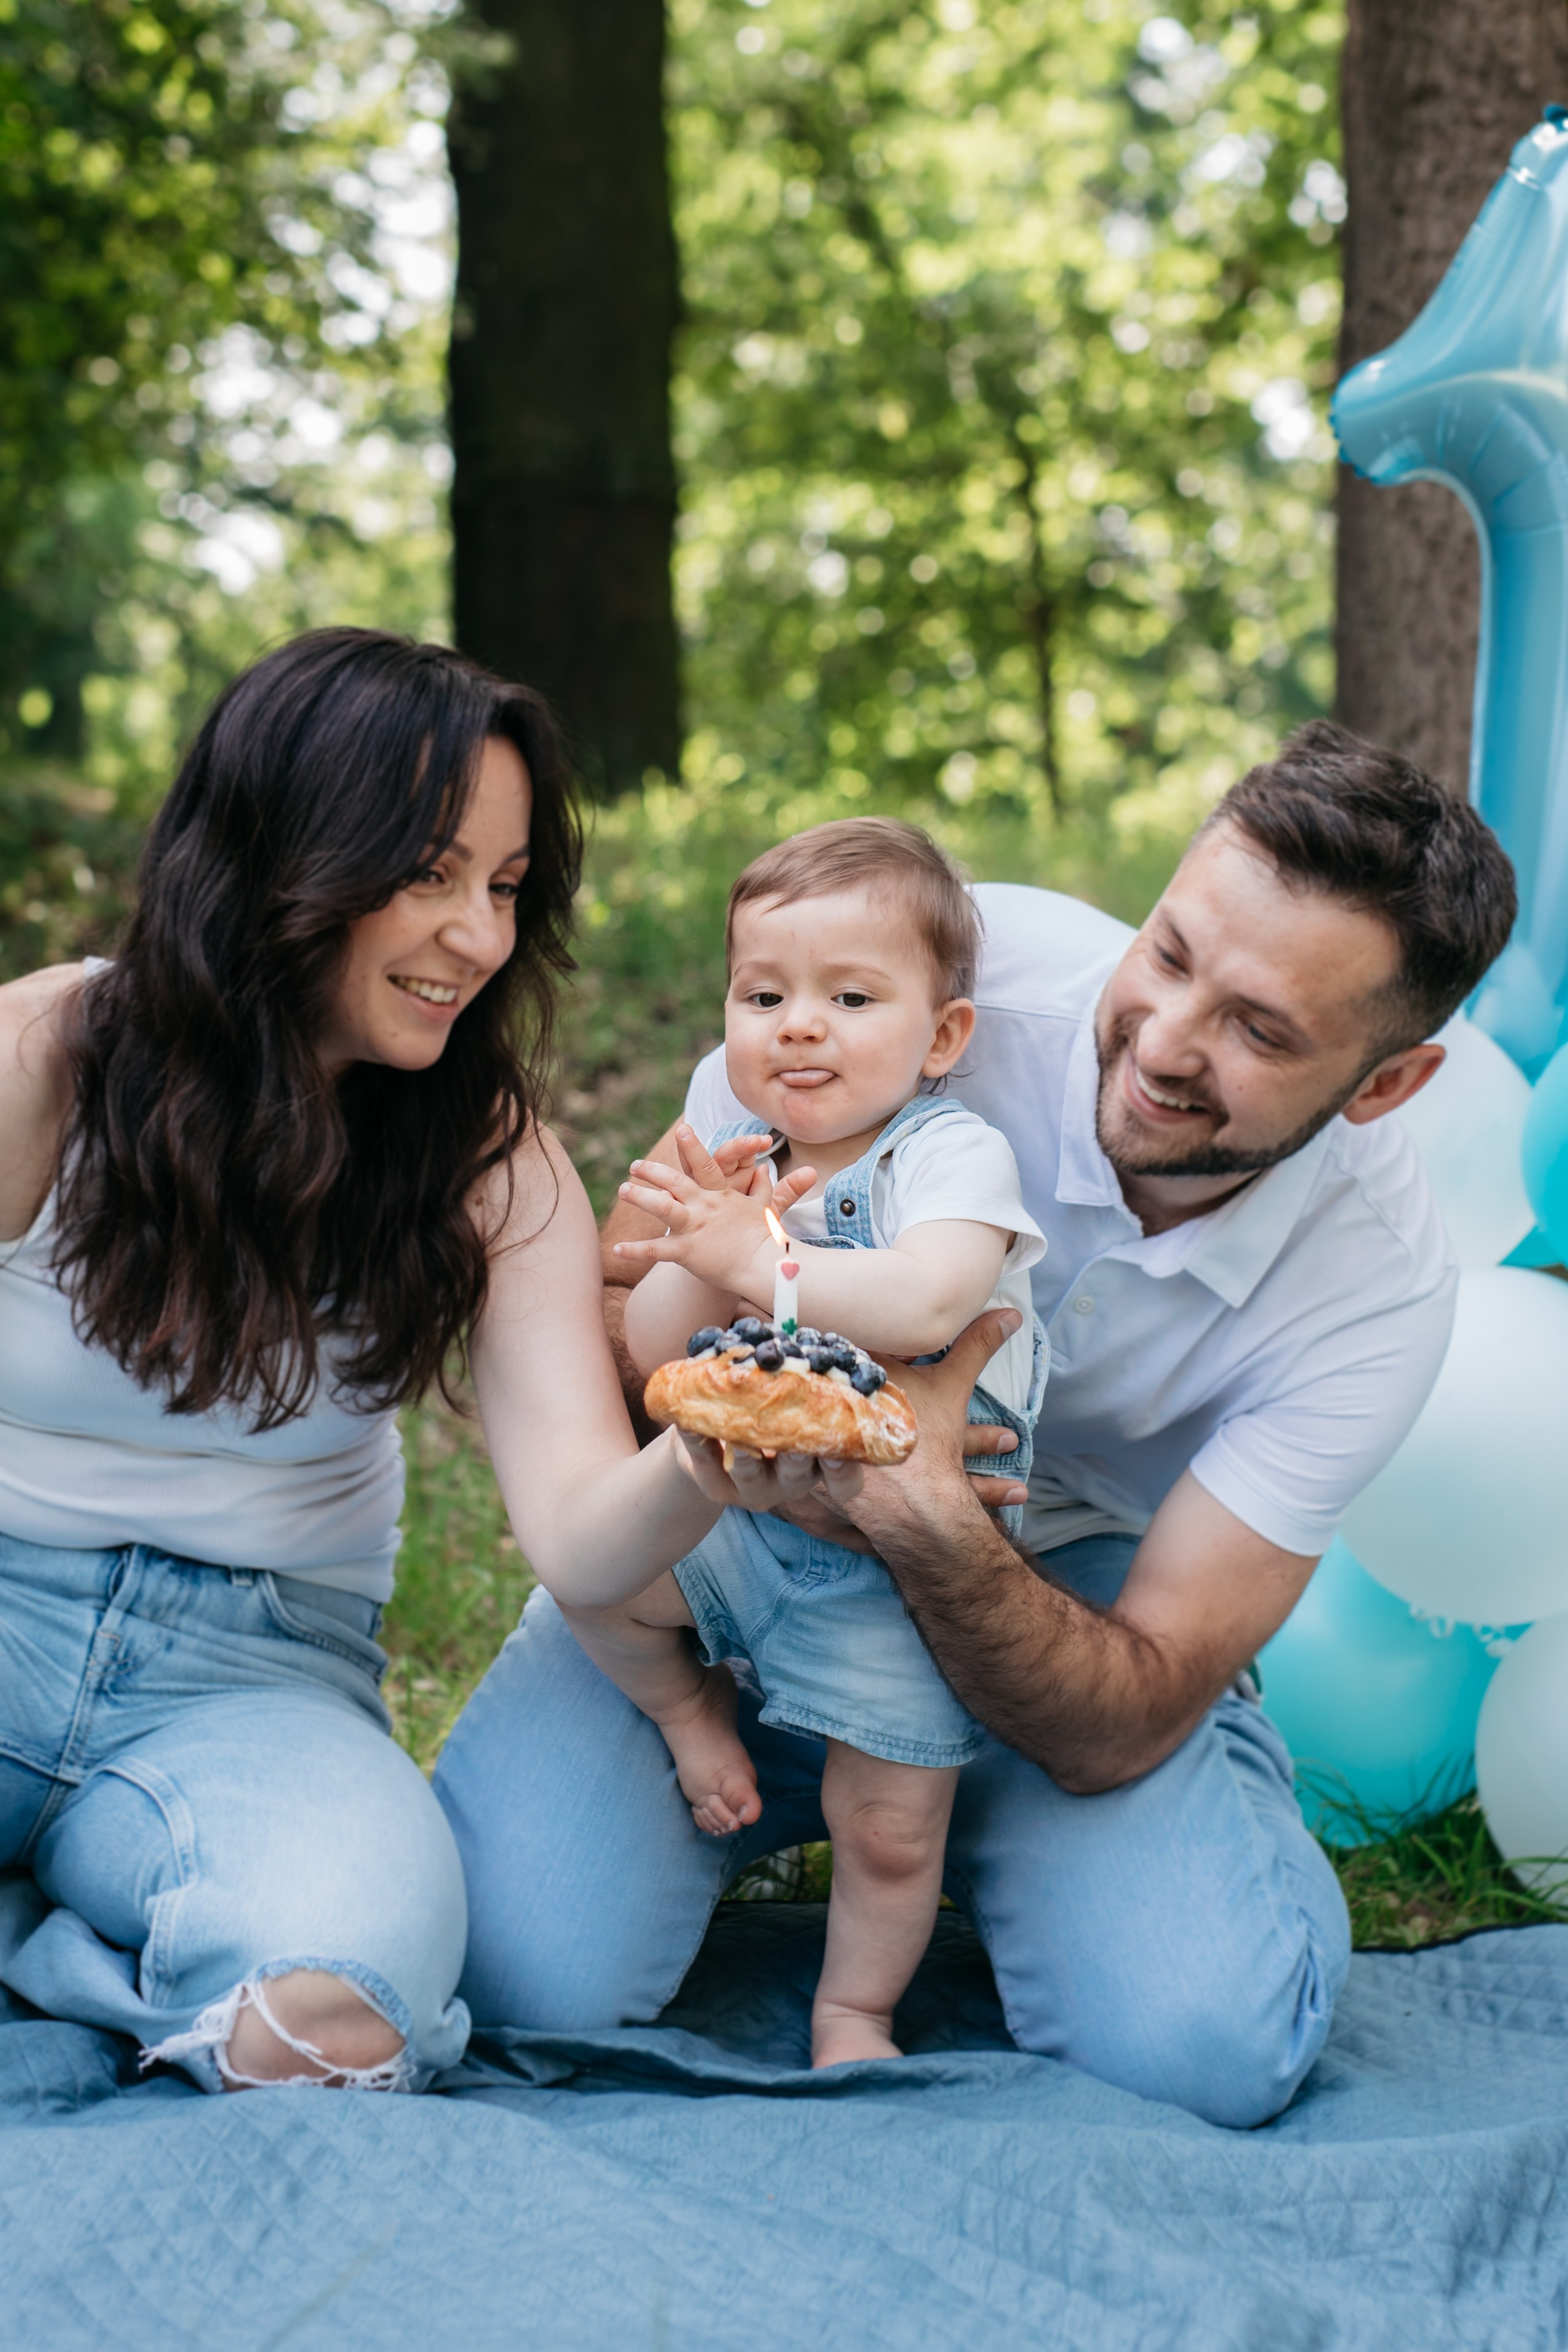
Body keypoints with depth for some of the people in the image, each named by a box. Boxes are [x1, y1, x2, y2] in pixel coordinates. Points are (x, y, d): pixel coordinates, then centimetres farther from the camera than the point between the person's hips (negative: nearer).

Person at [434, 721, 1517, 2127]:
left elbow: (1129, 1724, -22)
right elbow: (606, 1300, -13)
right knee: (531, 1973, -22)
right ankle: (786, 1797, 13)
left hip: (1068, 1614, 0)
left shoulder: (1380, 1285, -21)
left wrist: (932, 1529, -41)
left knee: (1207, 2045, -24)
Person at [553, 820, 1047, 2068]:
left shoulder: (954, 1153, -16)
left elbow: (926, 1304, -37)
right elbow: (650, 1357, -7)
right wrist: (704, 1255, -25)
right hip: (737, 1508, 5)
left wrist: (757, 1261, -36)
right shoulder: (728, 1161, -1)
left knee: (891, 1825, 0)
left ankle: (854, 2007, 29)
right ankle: (691, 1705, 16)